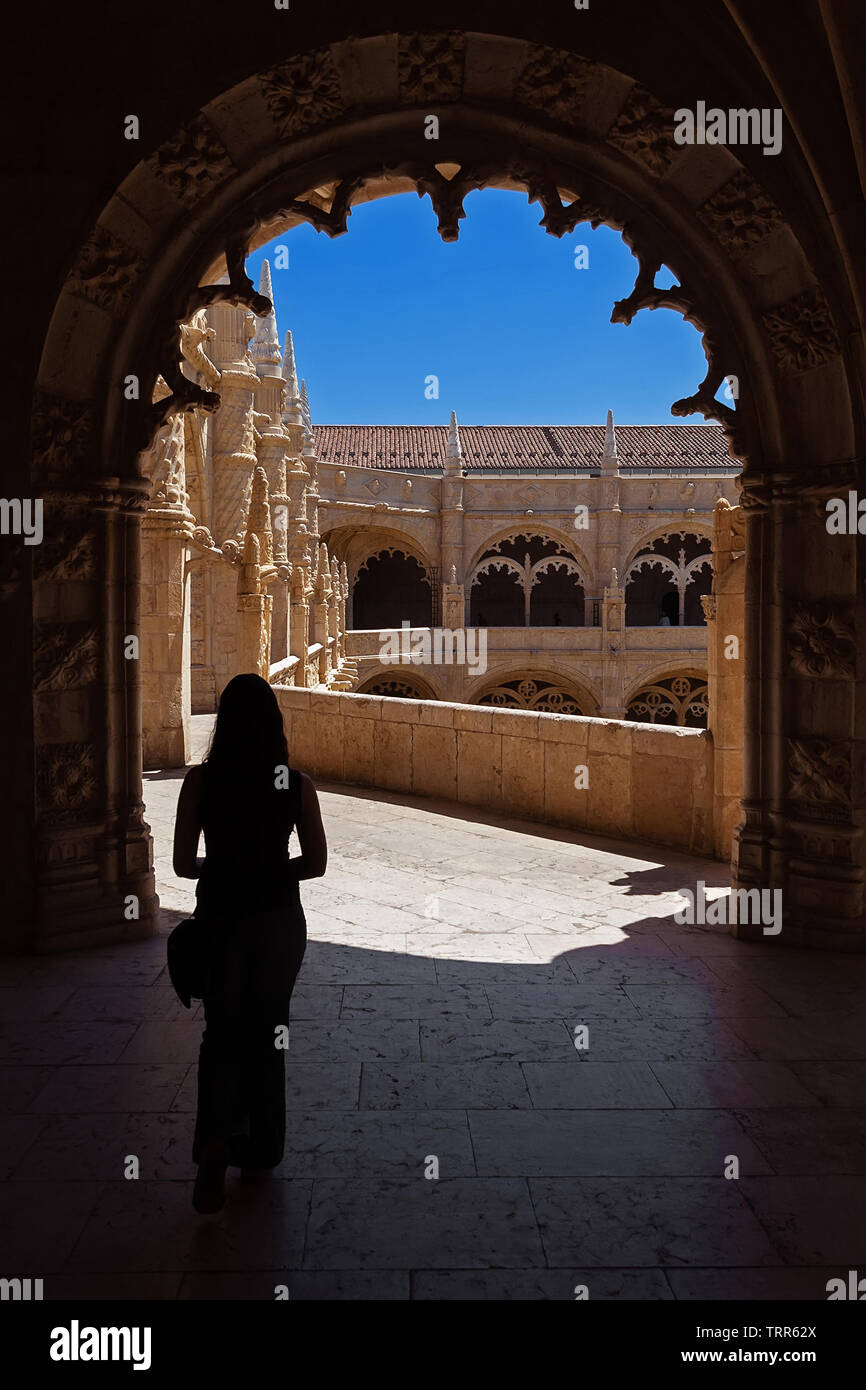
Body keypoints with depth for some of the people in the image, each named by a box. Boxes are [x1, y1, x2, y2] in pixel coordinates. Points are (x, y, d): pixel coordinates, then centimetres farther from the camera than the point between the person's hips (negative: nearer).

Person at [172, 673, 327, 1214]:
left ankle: (216, 1144, -5)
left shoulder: (201, 781, -10)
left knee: (222, 1032, 14)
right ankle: (260, 1152, 29)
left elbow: (184, 863, -8)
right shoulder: (297, 785, -9)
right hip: (279, 919, 1)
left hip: (220, 917, -1)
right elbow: (316, 862, -6)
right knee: (268, 1032, 17)